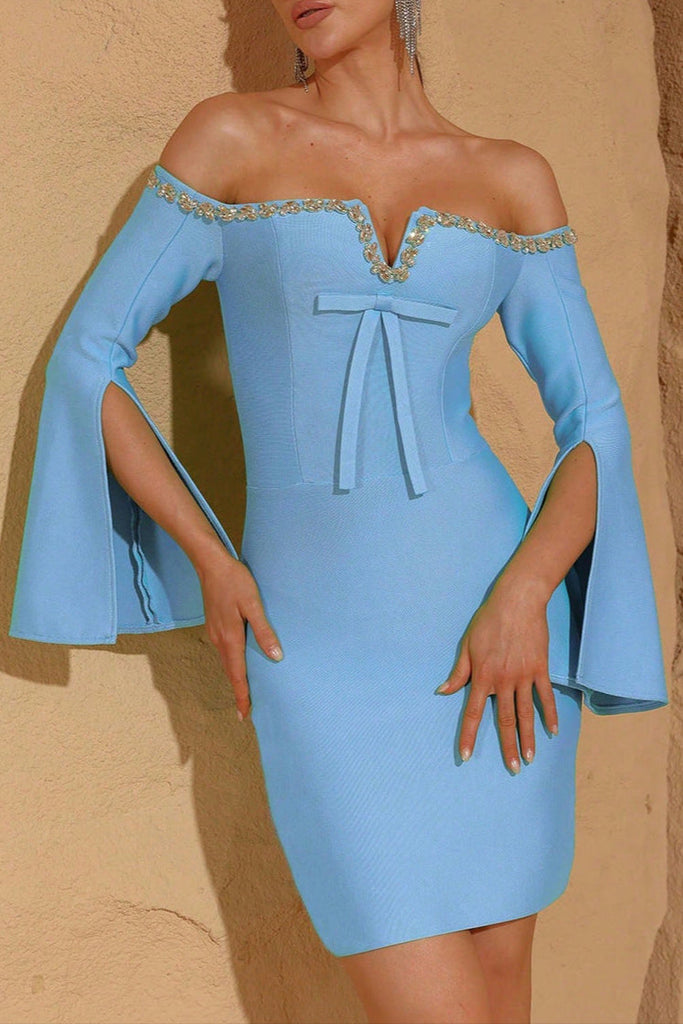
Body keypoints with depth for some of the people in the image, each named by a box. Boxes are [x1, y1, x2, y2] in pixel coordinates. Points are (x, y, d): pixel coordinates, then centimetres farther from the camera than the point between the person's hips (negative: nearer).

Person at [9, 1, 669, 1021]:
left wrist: (523, 598, -11)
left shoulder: (511, 179, 6)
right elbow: (87, 356, 2)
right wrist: (208, 563, -5)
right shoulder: (230, 136, 0)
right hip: (322, 641, -2)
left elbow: (595, 418, 5)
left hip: (492, 616, 3)